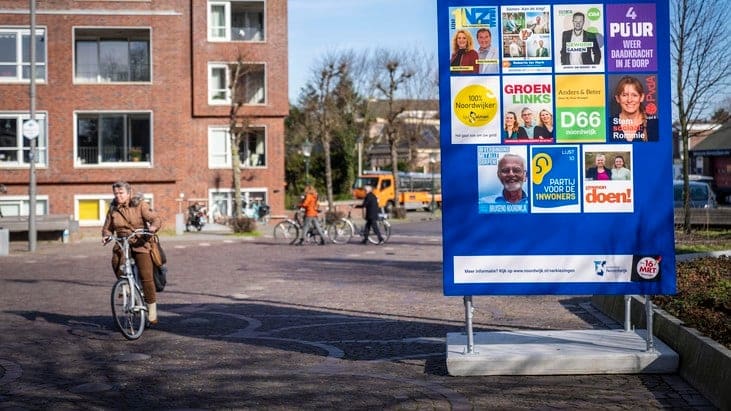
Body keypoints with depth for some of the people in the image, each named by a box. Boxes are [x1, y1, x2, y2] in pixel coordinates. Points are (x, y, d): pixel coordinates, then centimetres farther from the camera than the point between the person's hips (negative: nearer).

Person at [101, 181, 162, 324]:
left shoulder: (140, 205, -1)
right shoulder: (113, 210, 10)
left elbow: (154, 218, -10)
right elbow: (107, 228, 15)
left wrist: (153, 227, -32)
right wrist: (106, 236, -7)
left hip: (141, 244, -3)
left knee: (146, 276, -14)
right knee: (116, 262, -26)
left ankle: (152, 308, -3)